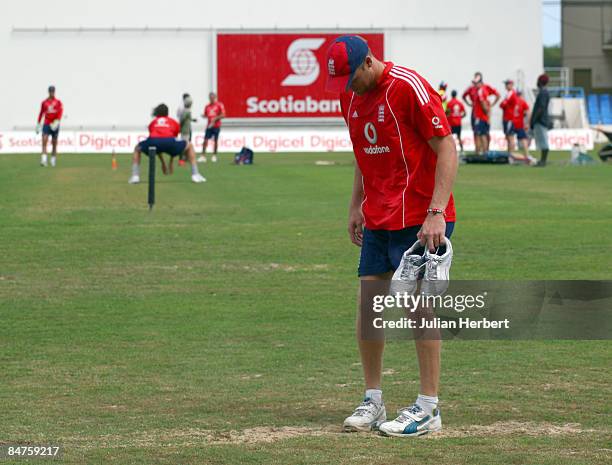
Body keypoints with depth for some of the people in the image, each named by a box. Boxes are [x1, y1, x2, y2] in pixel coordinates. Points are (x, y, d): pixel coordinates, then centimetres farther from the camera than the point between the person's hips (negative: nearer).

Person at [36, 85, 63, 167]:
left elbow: (60, 111, -8)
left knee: (54, 143, 6)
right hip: (46, 124, 0)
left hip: (55, 124, 0)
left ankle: (53, 160, 18)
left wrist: (57, 121, -23)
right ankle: (43, 160, -23)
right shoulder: (44, 102, 7)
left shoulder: (58, 102, 3)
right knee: (44, 141, -15)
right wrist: (38, 124, 15)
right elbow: (41, 113, 14)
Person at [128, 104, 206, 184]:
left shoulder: (152, 123, 35)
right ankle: (195, 175, 17)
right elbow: (174, 146, 38)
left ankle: (135, 176, 13)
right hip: (169, 142, -1)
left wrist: (163, 163, 48)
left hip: (152, 142, 1)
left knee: (137, 149, 33)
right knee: (189, 146, 28)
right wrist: (171, 163, 45)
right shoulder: (174, 123, 33)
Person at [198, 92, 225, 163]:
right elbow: (205, 115, 18)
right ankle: (203, 156, -7)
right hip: (209, 125, 3)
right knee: (205, 140, -5)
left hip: (216, 126, -3)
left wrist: (215, 118, -16)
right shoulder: (207, 106, 11)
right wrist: (204, 116, -6)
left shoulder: (219, 105, -2)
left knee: (216, 140, 2)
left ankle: (214, 156, 12)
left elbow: (223, 115, -7)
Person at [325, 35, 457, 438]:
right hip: (377, 219, 8)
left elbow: (447, 149, -17)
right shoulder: (351, 96, 8)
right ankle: (373, 401, 16)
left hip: (420, 220, -7)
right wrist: (356, 206, 16)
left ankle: (428, 409, 1)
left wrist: (436, 212, -23)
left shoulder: (409, 88, -16)